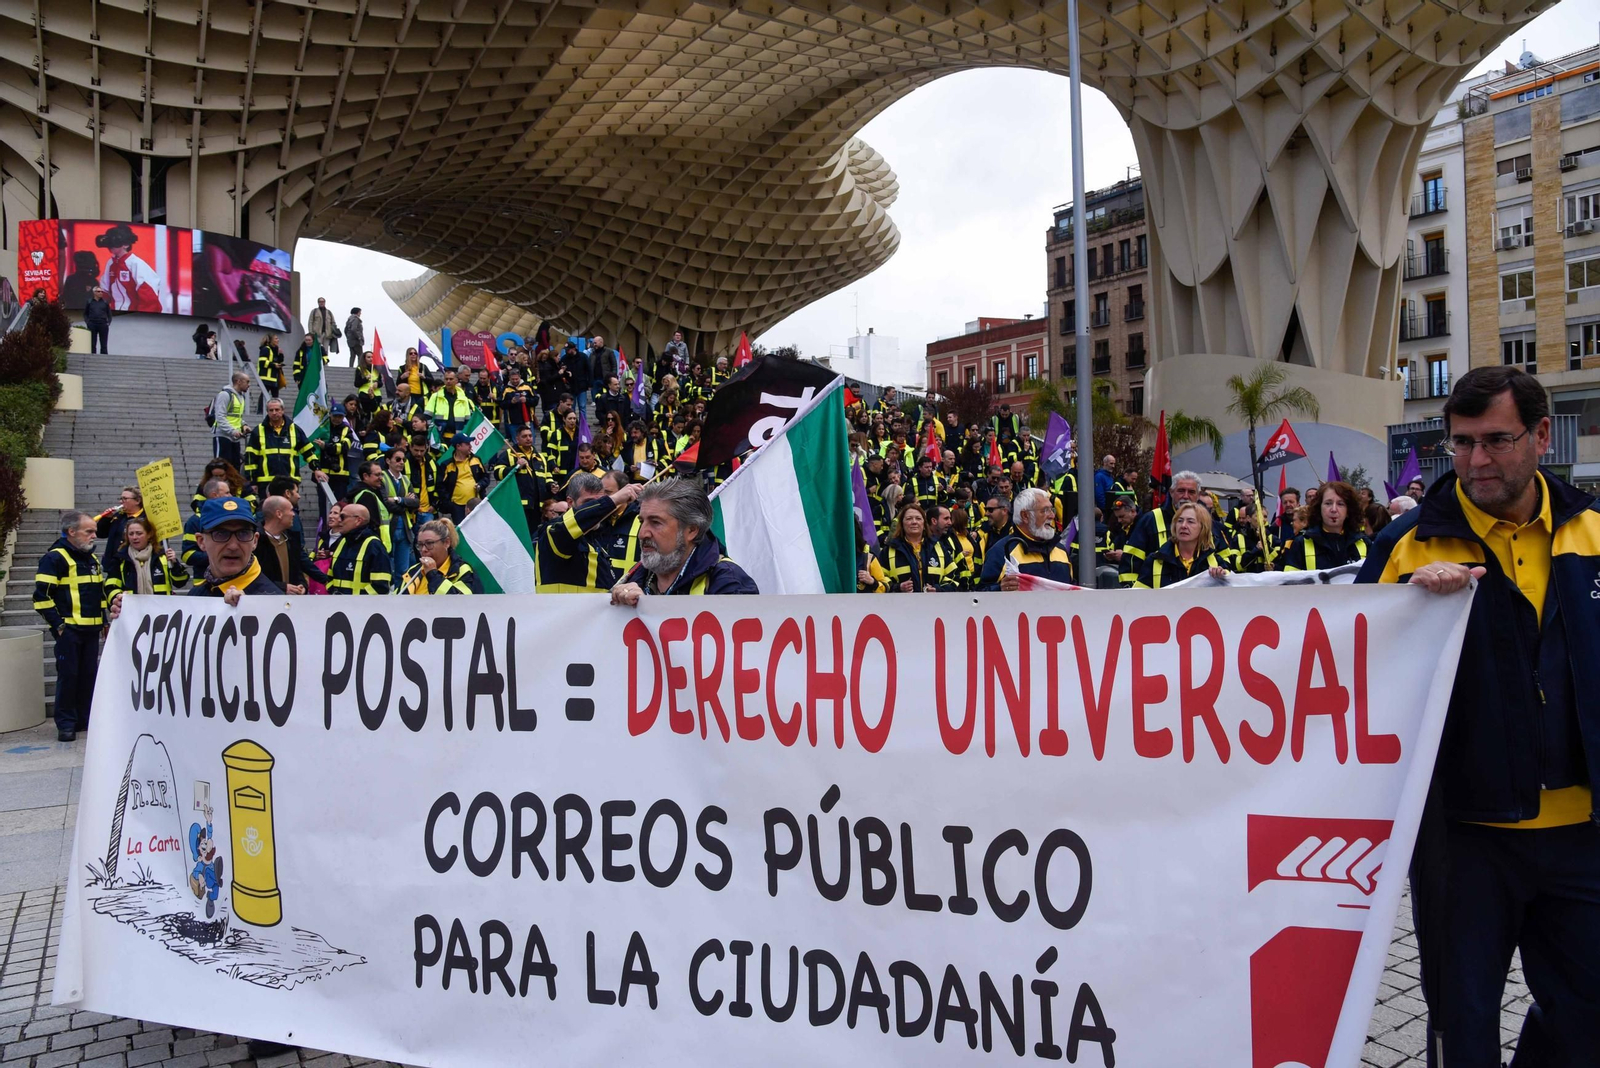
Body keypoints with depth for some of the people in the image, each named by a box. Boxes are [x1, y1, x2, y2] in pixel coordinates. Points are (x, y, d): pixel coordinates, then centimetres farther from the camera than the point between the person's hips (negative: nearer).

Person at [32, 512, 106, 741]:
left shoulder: (92, 559, 16)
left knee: (90, 675, 10)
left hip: (91, 628, 7)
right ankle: (66, 724, 6)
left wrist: (103, 619, 18)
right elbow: (42, 596, -14)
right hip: (68, 628, -7)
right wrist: (57, 624, -15)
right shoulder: (55, 558, -9)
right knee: (68, 675, -3)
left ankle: (86, 718, 20)